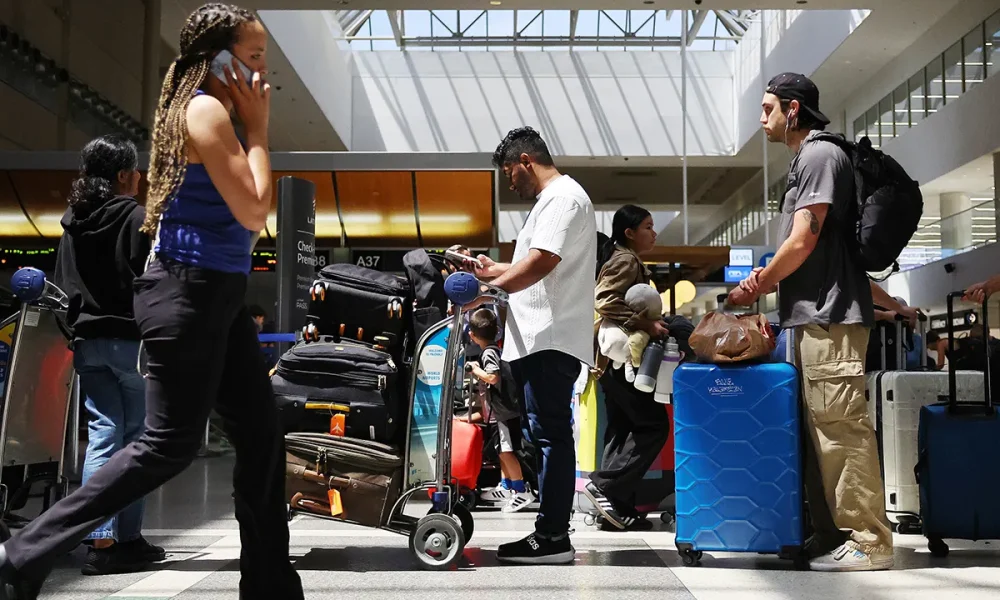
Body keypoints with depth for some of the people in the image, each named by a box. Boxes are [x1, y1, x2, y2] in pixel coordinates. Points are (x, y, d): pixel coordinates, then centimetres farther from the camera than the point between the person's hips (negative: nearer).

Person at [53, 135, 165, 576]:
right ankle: (128, 538, 4)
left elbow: (62, 284, 16)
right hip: (130, 337, -6)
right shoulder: (136, 217, -8)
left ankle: (100, 541, 0)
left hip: (86, 341, 6)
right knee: (136, 438, 2)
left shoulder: (71, 221, 13)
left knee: (102, 436, 5)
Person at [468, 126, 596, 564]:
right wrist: (497, 270, 30)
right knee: (547, 434, 10)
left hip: (550, 339, -11)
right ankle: (551, 532, 15)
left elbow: (541, 263, -21)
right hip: (541, 339, 11)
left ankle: (552, 538, -6)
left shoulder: (562, 198, -9)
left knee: (549, 434, -9)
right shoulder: (554, 199, 25)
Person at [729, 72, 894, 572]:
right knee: (820, 429, 10)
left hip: (830, 315, -10)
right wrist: (766, 279, 8)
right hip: (813, 316, 10)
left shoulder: (819, 155, -7)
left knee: (840, 426, -10)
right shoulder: (807, 160, 23)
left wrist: (757, 286, -2)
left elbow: (803, 242, -14)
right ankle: (831, 535, 16)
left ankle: (868, 541, -5)